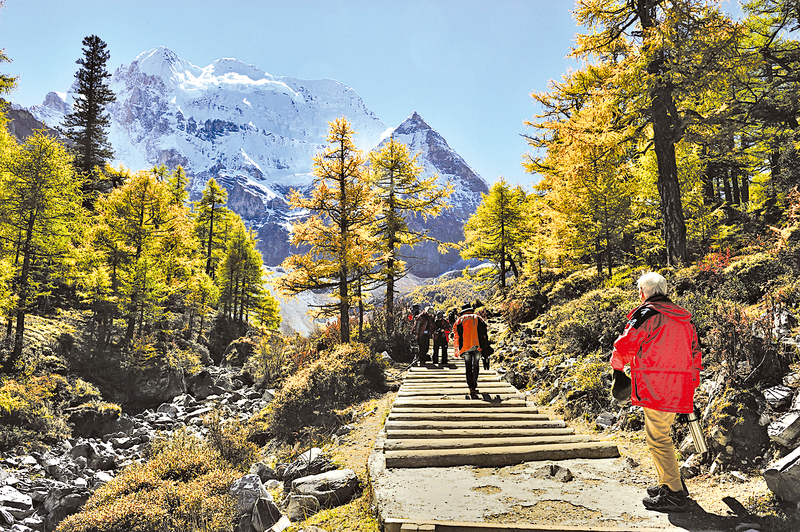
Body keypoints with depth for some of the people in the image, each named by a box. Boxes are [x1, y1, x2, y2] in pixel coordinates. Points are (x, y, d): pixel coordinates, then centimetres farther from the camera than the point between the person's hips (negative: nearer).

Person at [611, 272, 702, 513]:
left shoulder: (647, 314, -9)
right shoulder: (683, 317, 16)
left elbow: (626, 344, -11)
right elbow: (695, 353, 21)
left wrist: (618, 368, 7)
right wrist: (691, 388, 26)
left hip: (655, 387, -9)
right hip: (679, 389, 9)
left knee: (658, 439, -2)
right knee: (662, 434, 20)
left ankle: (674, 494, 0)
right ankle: (670, 482, 29)